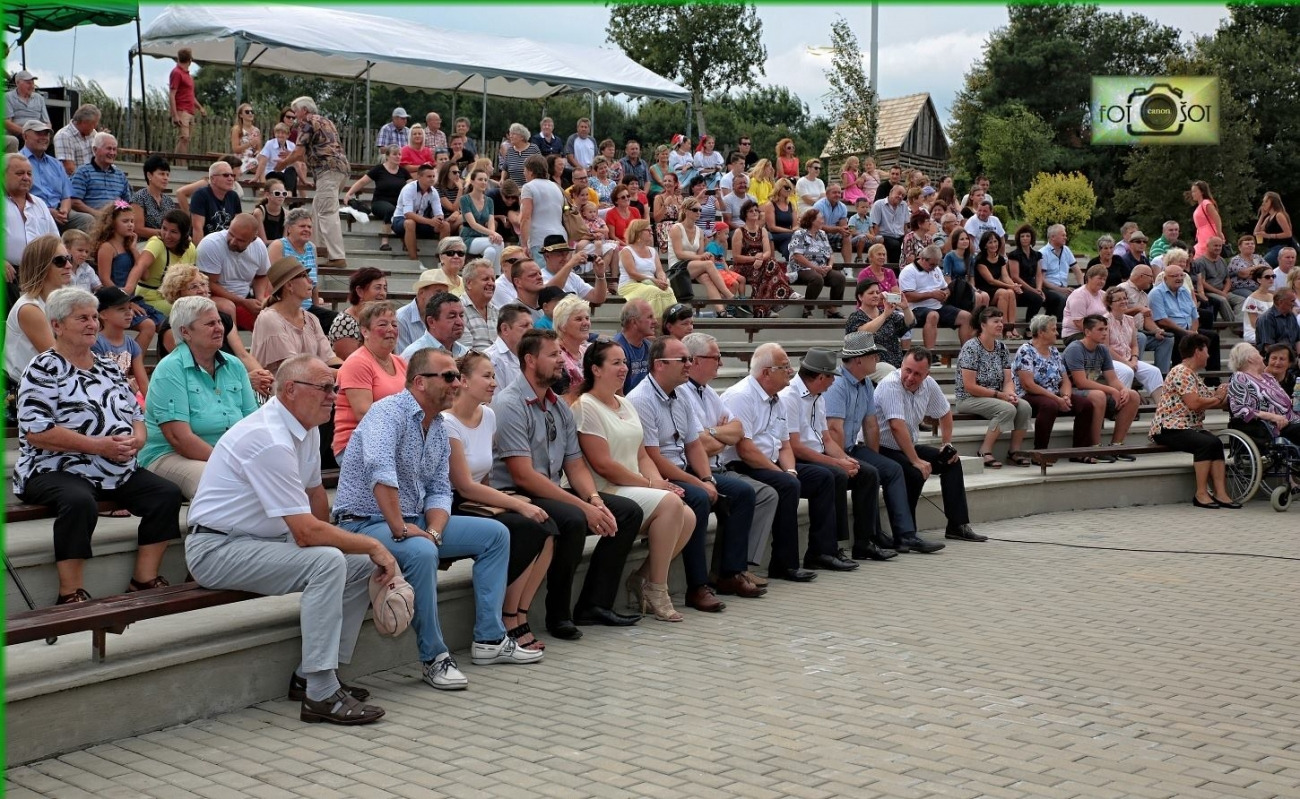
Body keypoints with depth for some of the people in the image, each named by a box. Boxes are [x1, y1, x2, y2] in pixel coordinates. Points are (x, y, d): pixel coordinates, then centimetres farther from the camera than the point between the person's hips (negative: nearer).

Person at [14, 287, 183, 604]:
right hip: (56, 470, -7)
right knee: (80, 502, -37)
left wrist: (135, 440, -7)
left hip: (119, 472, 7)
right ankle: (71, 594, -27)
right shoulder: (43, 370, -4)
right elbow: (35, 432, -15)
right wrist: (98, 445, -20)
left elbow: (136, 415, 18)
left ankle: (145, 580, -5)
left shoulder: (109, 368, 17)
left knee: (168, 493, -12)